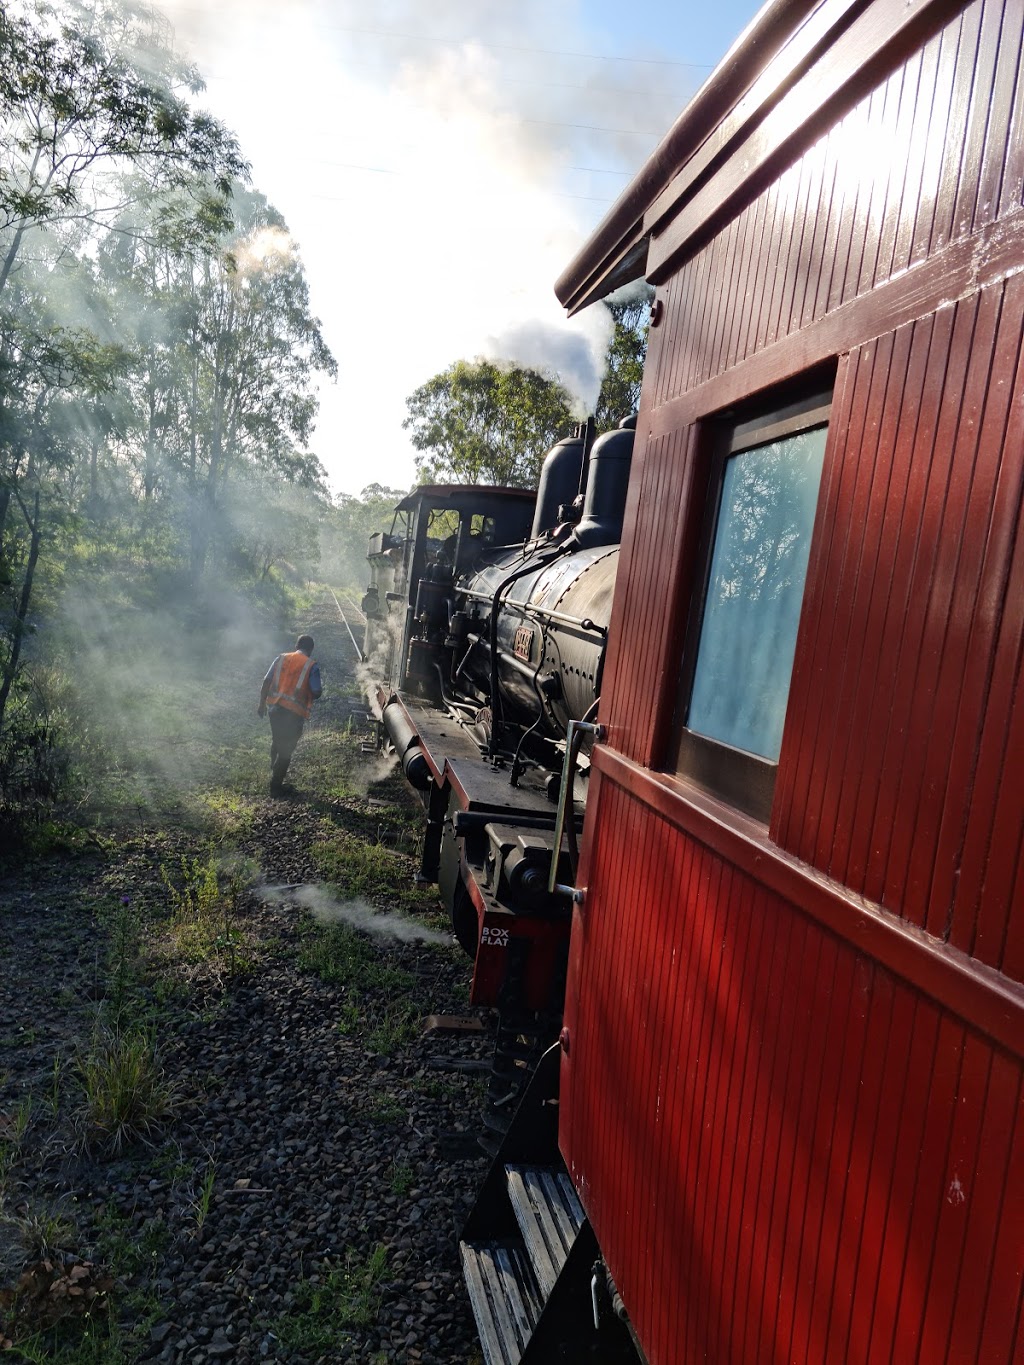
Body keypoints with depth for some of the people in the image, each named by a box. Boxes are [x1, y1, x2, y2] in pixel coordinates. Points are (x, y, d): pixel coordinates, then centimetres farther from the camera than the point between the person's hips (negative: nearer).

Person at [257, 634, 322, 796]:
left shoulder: (281, 658, 7)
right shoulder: (312, 665, -4)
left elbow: (266, 682, 3)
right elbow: (316, 692, -10)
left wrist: (262, 704, 12)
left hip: (275, 708, 4)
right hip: (295, 713, -4)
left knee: (276, 742, 25)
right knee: (286, 750, 8)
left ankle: (274, 775, 38)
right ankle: (275, 786, 12)